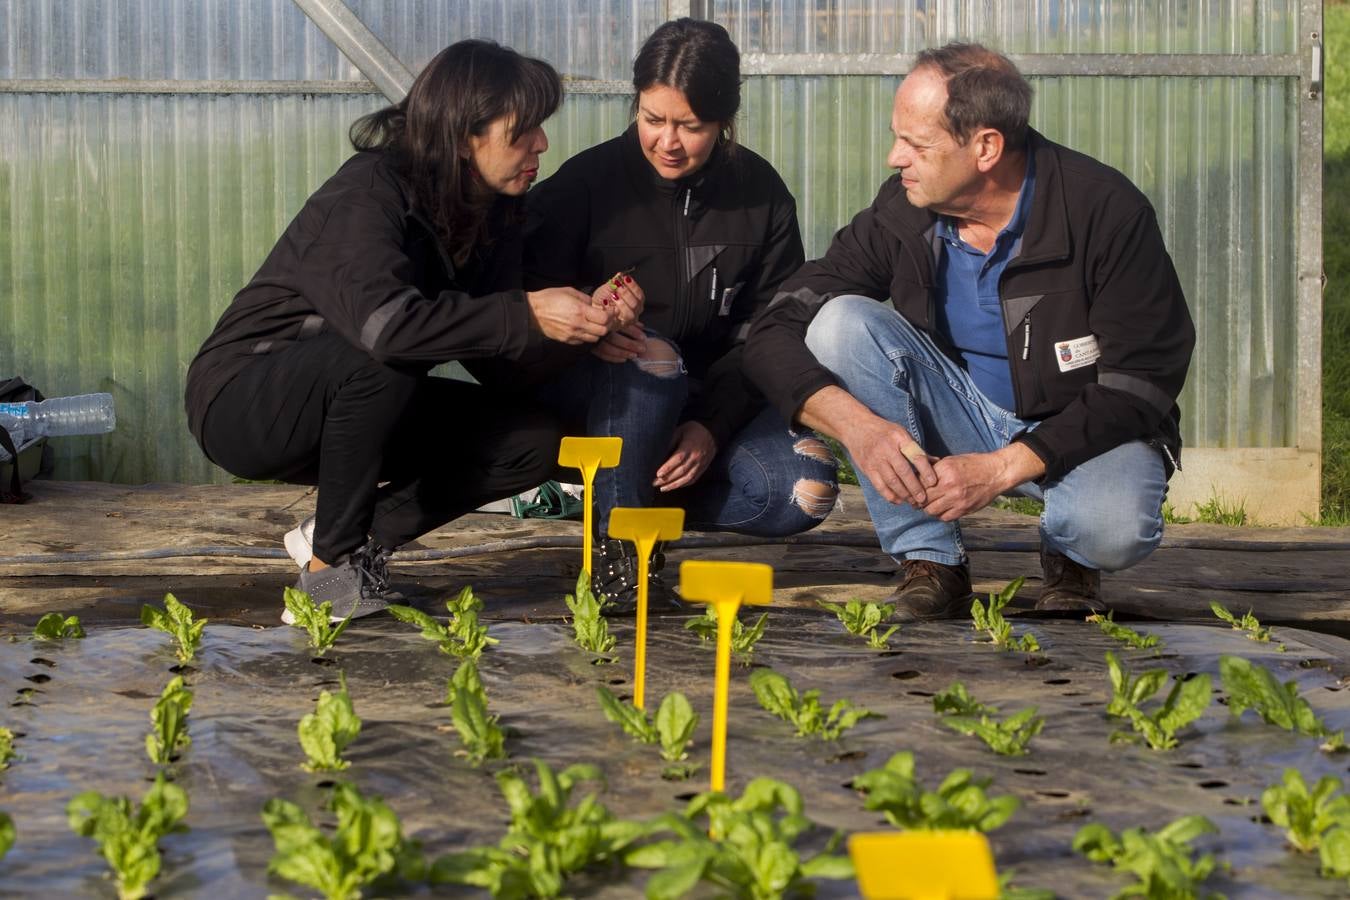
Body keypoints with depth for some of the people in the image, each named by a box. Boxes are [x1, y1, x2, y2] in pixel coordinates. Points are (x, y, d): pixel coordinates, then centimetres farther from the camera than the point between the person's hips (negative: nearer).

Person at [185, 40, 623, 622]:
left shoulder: (495, 213, -1)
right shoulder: (368, 193, -25)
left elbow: (491, 354, -6)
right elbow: (383, 320, -43)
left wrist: (587, 326, -24)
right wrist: (526, 316, -40)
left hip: (355, 407, 7)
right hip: (242, 402, -7)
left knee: (533, 441, -10)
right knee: (378, 358, -38)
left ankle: (359, 534, 2)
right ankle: (331, 568, -21)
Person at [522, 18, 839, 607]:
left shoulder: (761, 194, -3)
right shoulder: (589, 180, -10)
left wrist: (713, 426, -19)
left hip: (713, 400, 3)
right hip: (594, 397, -3)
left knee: (805, 490, -23)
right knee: (651, 357, -38)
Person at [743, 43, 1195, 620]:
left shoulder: (1105, 210, -21)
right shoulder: (901, 215, -12)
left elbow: (1141, 383, -20)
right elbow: (773, 335, -12)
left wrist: (1002, 468, -28)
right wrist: (857, 424, -32)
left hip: (1087, 432, -3)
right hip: (964, 413, 4)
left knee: (1113, 528, -38)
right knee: (842, 321, -21)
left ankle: (1069, 559, 3)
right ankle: (930, 565, -16)